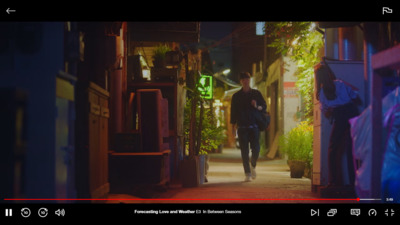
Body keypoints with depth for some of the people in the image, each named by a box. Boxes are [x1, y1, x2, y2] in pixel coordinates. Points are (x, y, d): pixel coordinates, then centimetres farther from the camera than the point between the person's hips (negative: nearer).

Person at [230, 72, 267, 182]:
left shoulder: (256, 93, 10)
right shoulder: (236, 96, 10)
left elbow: (264, 107, 13)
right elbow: (233, 111, 10)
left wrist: (257, 106, -9)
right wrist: (234, 124, 1)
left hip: (254, 126, 0)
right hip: (242, 127, 0)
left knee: (256, 148, -8)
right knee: (244, 151, -4)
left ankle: (253, 166, 20)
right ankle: (247, 173, 2)